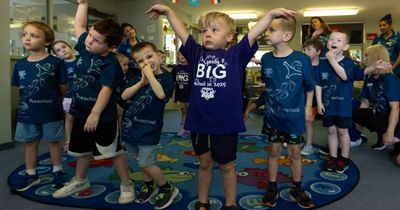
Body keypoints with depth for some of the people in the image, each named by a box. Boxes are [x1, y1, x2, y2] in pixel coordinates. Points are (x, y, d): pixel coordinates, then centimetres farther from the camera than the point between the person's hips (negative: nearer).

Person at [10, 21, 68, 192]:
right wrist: (28, 101, 4)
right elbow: (21, 88, 10)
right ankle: (31, 175, 32)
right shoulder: (20, 64, 1)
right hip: (27, 113, 5)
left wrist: (52, 100, 5)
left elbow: (63, 87, -5)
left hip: (51, 112, -4)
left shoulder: (55, 63, -13)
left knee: (53, 141, 11)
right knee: (29, 143, 15)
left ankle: (57, 171, 30)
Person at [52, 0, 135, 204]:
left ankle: (126, 185, 17)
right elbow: (79, 26, 16)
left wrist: (95, 114, -32)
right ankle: (80, 181, 42)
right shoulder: (85, 47, 1)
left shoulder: (110, 64, -20)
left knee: (114, 151, 2)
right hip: (80, 112, 8)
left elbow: (106, 89, -26)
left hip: (103, 116, -7)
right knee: (82, 149, 22)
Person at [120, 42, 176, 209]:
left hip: (149, 129, -6)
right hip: (131, 126, 6)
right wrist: (141, 83, -15)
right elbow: (124, 96, -2)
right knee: (141, 161, 19)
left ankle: (168, 189, 17)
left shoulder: (166, 77, -10)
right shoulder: (138, 78, 8)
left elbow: (161, 94, -29)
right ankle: (149, 185, 41)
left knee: (146, 164, -5)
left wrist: (150, 74, -22)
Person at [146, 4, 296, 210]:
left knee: (226, 166, 15)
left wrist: (272, 13, -19)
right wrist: (168, 11, 5)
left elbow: (254, 33, -10)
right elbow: (182, 32, 7)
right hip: (199, 121, 3)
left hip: (226, 122, -3)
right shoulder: (197, 53, 6)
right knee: (204, 164, 19)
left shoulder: (236, 54, -2)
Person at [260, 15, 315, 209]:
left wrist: (307, 108, 2)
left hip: (295, 115, -1)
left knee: (295, 152, 12)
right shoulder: (265, 58, -6)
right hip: (273, 115, 2)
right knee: (274, 151, 11)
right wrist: (271, 102, 8)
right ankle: (272, 188, 27)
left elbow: (309, 87, -1)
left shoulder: (302, 60, -15)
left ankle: (297, 189, 30)